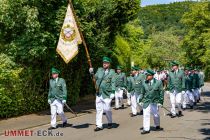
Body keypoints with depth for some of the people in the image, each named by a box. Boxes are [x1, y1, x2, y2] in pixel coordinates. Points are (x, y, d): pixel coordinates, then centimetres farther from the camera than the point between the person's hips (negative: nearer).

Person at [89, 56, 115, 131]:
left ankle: (110, 123, 23)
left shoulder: (112, 72, -1)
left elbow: (113, 83, -6)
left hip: (107, 94, -4)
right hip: (99, 93, 4)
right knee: (99, 109, 3)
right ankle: (99, 125, 8)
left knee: (107, 109, -1)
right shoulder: (99, 70, 11)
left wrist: (112, 92, -14)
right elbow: (95, 77, 18)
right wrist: (92, 73, 1)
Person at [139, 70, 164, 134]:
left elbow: (161, 92, -1)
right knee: (146, 115, -3)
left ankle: (157, 126, 36)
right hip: (146, 102, 1)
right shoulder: (144, 83, 1)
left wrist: (160, 101, -4)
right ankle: (146, 129, 6)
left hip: (155, 102, -1)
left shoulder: (158, 82, -5)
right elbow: (142, 92, 10)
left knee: (156, 115, 13)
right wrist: (141, 100, 5)